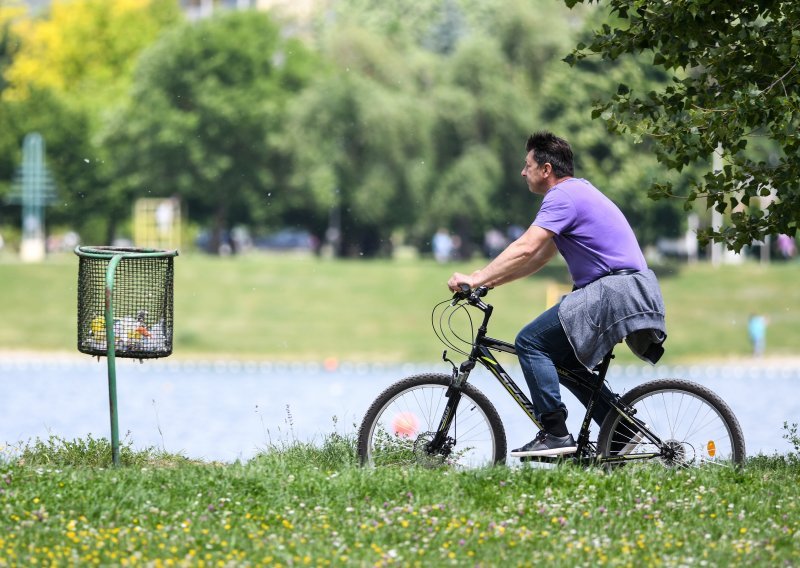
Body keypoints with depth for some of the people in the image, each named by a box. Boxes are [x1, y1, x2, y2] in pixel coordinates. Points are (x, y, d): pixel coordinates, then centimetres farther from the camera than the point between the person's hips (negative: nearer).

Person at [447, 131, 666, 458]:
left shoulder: (564, 196, -10)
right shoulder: (577, 192, 23)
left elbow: (525, 249, -22)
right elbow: (538, 258, 25)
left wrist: (477, 279, -20)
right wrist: (487, 281, 18)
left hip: (614, 292, -11)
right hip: (631, 294, 11)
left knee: (531, 343, -11)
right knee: (564, 360, 20)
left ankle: (555, 434, -16)